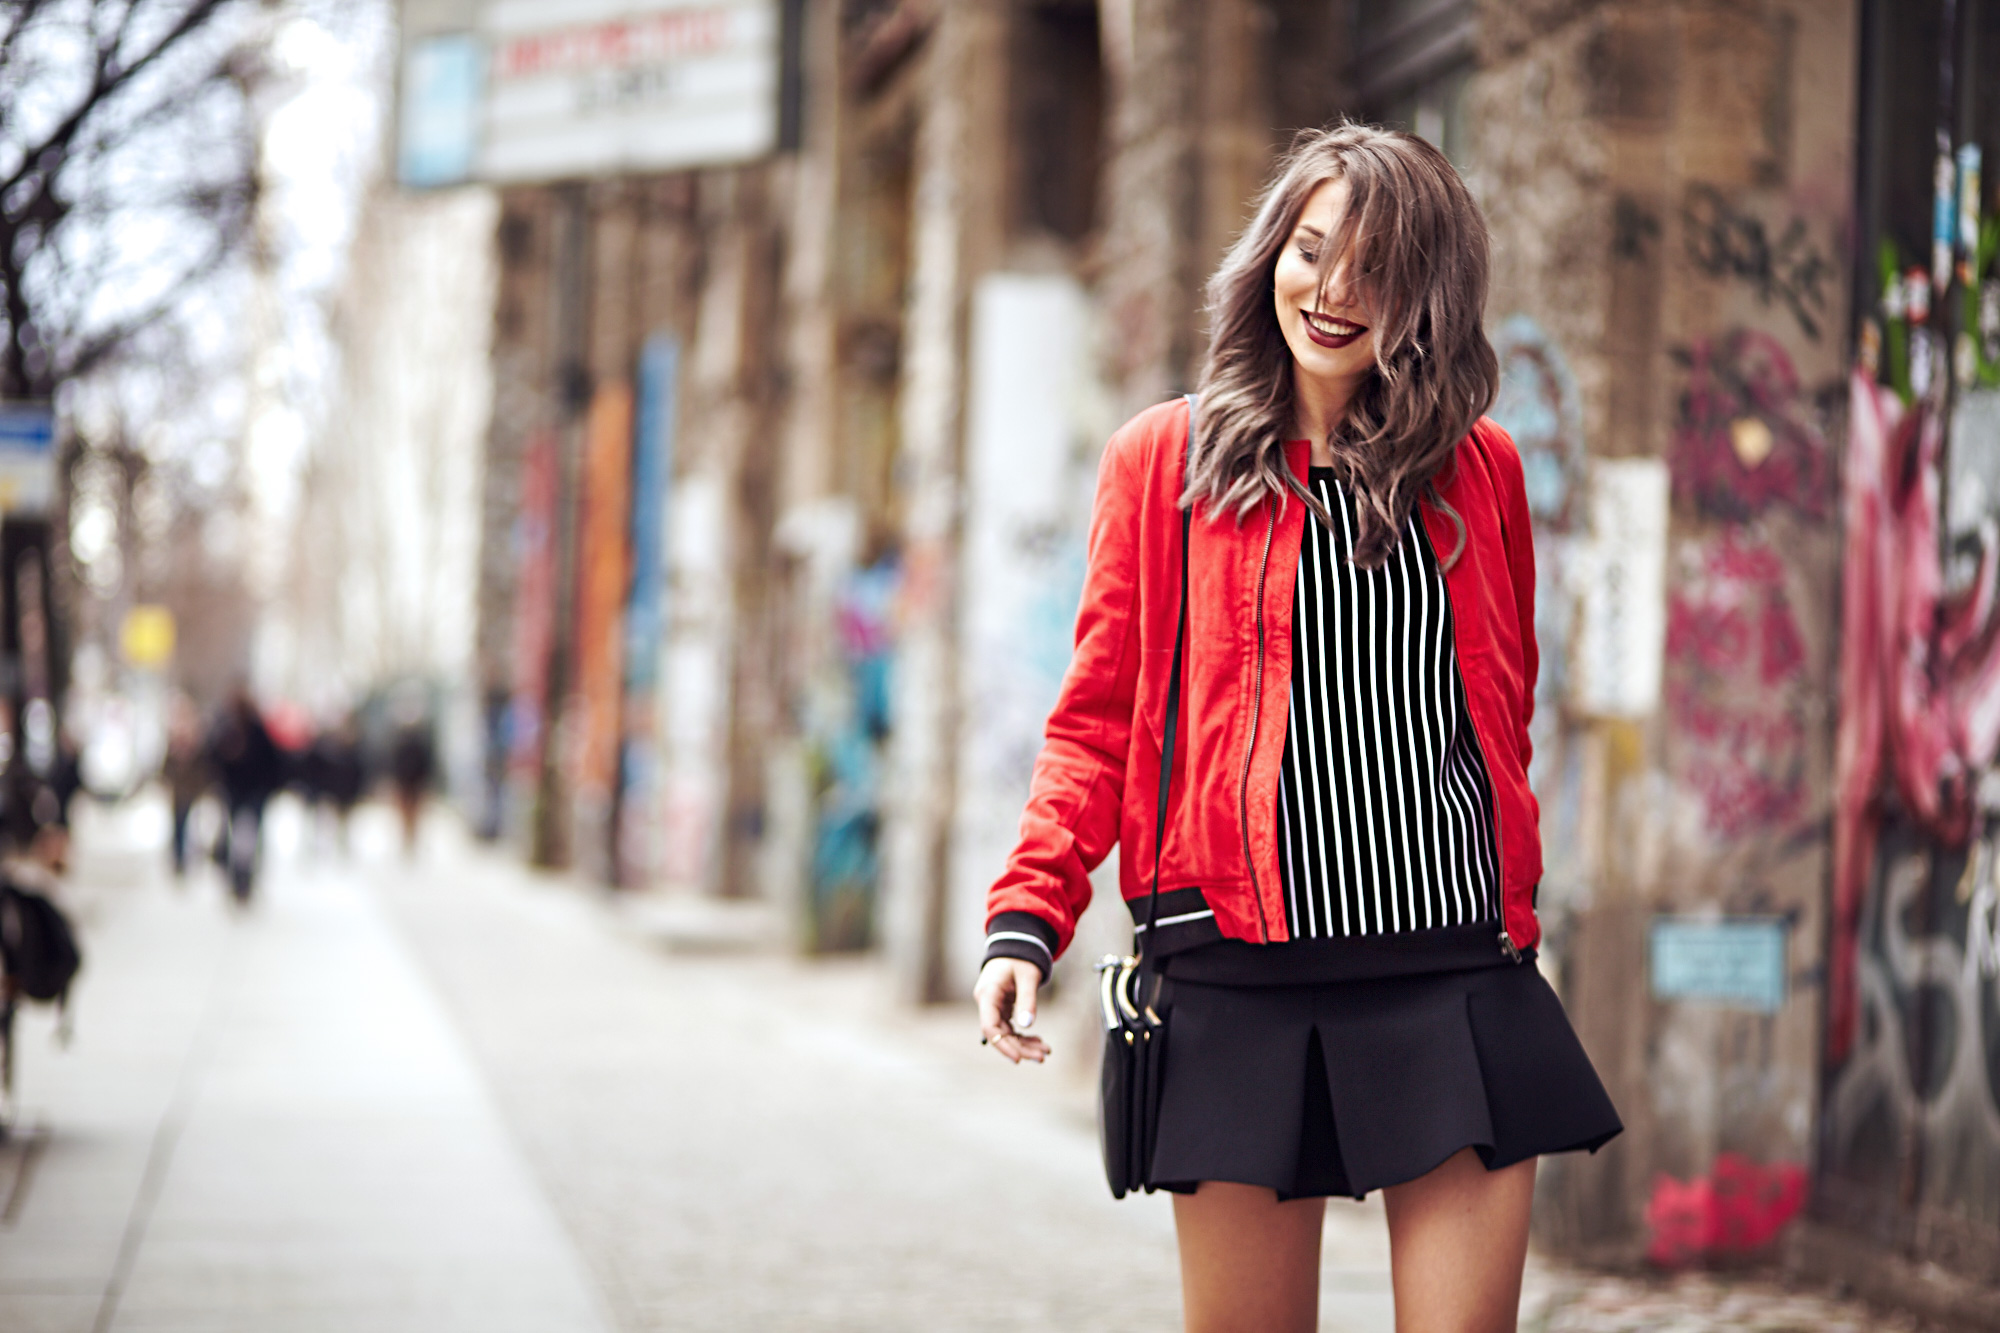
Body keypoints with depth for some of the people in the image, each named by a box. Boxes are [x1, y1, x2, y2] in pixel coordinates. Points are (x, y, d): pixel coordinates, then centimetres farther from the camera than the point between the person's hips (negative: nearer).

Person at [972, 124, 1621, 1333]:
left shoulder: (1478, 472, 10)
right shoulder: (1167, 461, 6)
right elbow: (1098, 715, 5)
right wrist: (1029, 916, -7)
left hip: (1457, 975, 1)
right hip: (1247, 982, -1)